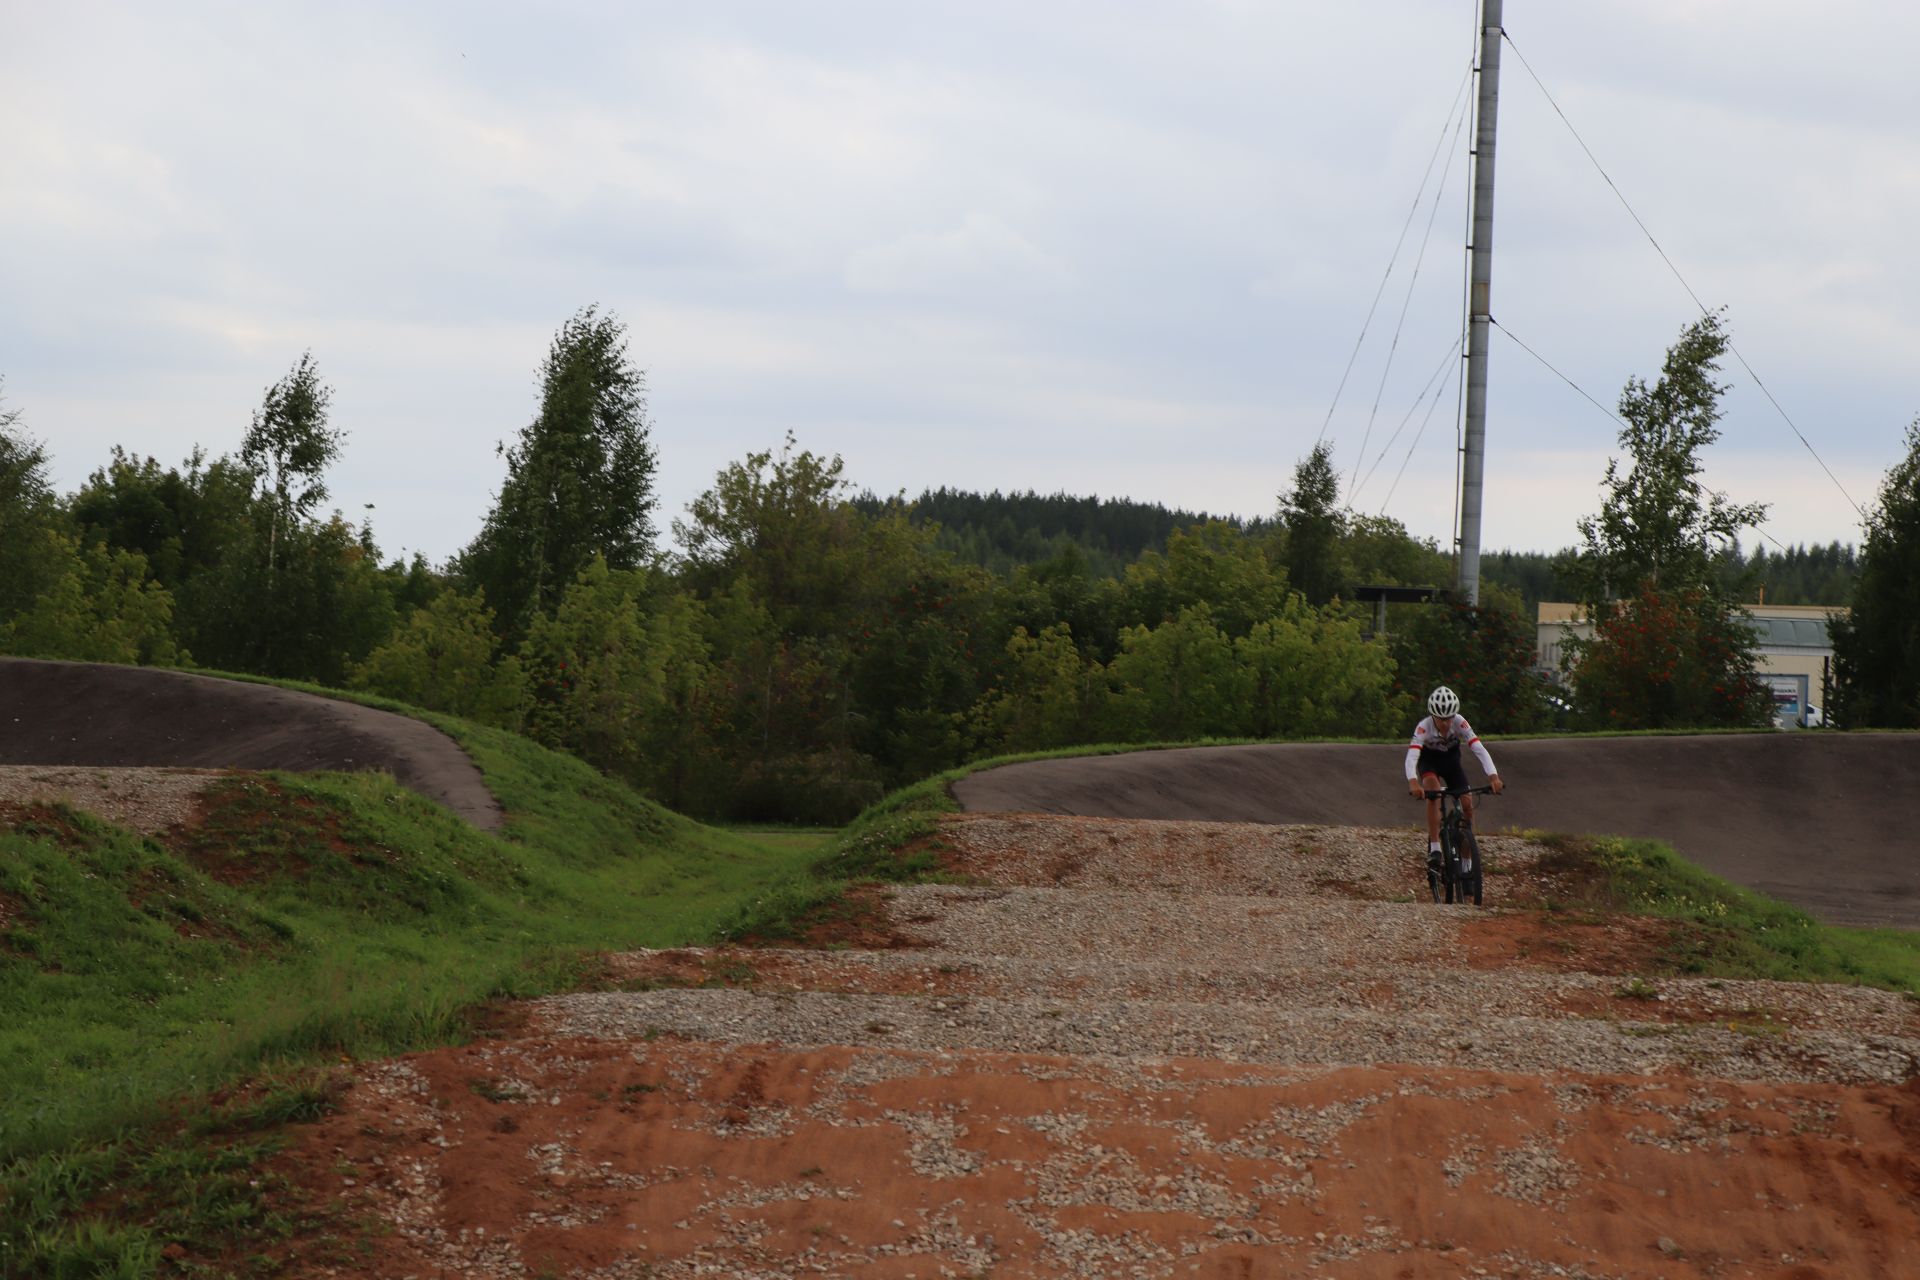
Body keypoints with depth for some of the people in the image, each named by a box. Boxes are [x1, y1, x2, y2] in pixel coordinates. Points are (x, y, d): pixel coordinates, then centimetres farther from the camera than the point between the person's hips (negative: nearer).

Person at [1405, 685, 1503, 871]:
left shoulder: (1460, 723, -30)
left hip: (1451, 759, 2)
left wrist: (1493, 776, -52)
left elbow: (1479, 749, -37)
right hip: (1429, 760, -2)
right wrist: (1413, 782, -64)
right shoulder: (1424, 727, -34)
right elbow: (1412, 756, -45)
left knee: (1467, 803, -13)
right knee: (1433, 790, -32)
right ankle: (1434, 849, -31)